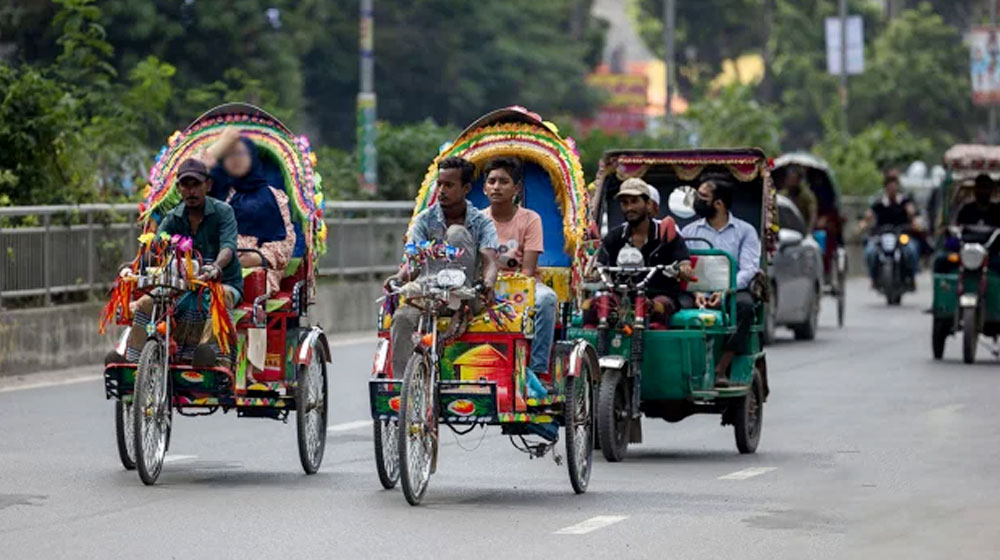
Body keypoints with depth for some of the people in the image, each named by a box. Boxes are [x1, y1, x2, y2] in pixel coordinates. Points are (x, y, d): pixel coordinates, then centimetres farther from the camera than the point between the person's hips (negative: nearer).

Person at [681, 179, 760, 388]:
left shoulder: (745, 231, 10)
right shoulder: (689, 231, 17)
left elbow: (748, 269, -3)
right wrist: (696, 291, -16)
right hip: (697, 293, 2)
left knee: (745, 305, -36)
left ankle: (721, 369, -35)